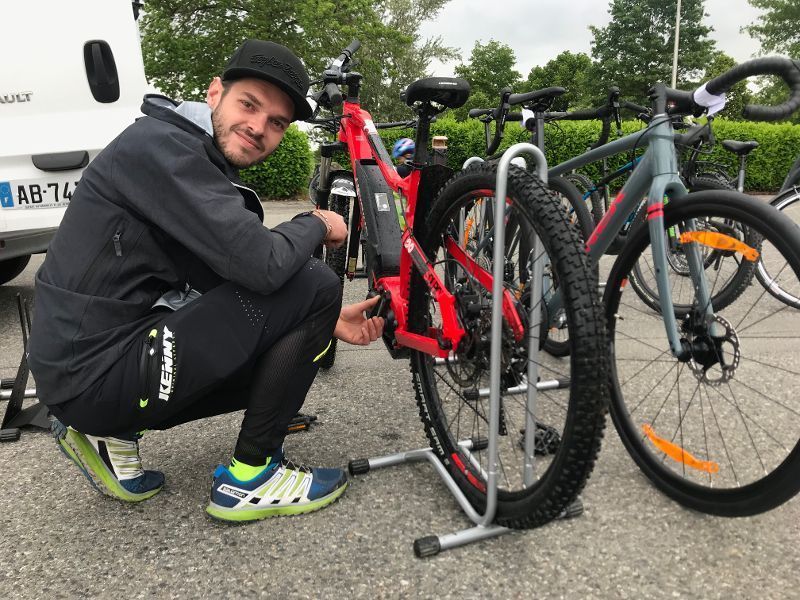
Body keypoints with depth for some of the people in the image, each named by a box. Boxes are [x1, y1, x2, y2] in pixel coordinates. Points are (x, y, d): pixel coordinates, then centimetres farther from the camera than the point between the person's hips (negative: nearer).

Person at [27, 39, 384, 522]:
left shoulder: (210, 175, 14)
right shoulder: (162, 144, -16)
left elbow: (237, 279, 16)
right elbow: (262, 265, -27)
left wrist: (327, 322, 6)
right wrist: (316, 225, -7)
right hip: (98, 372, -10)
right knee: (314, 285, -15)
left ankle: (111, 432, 15)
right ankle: (250, 477, -2)